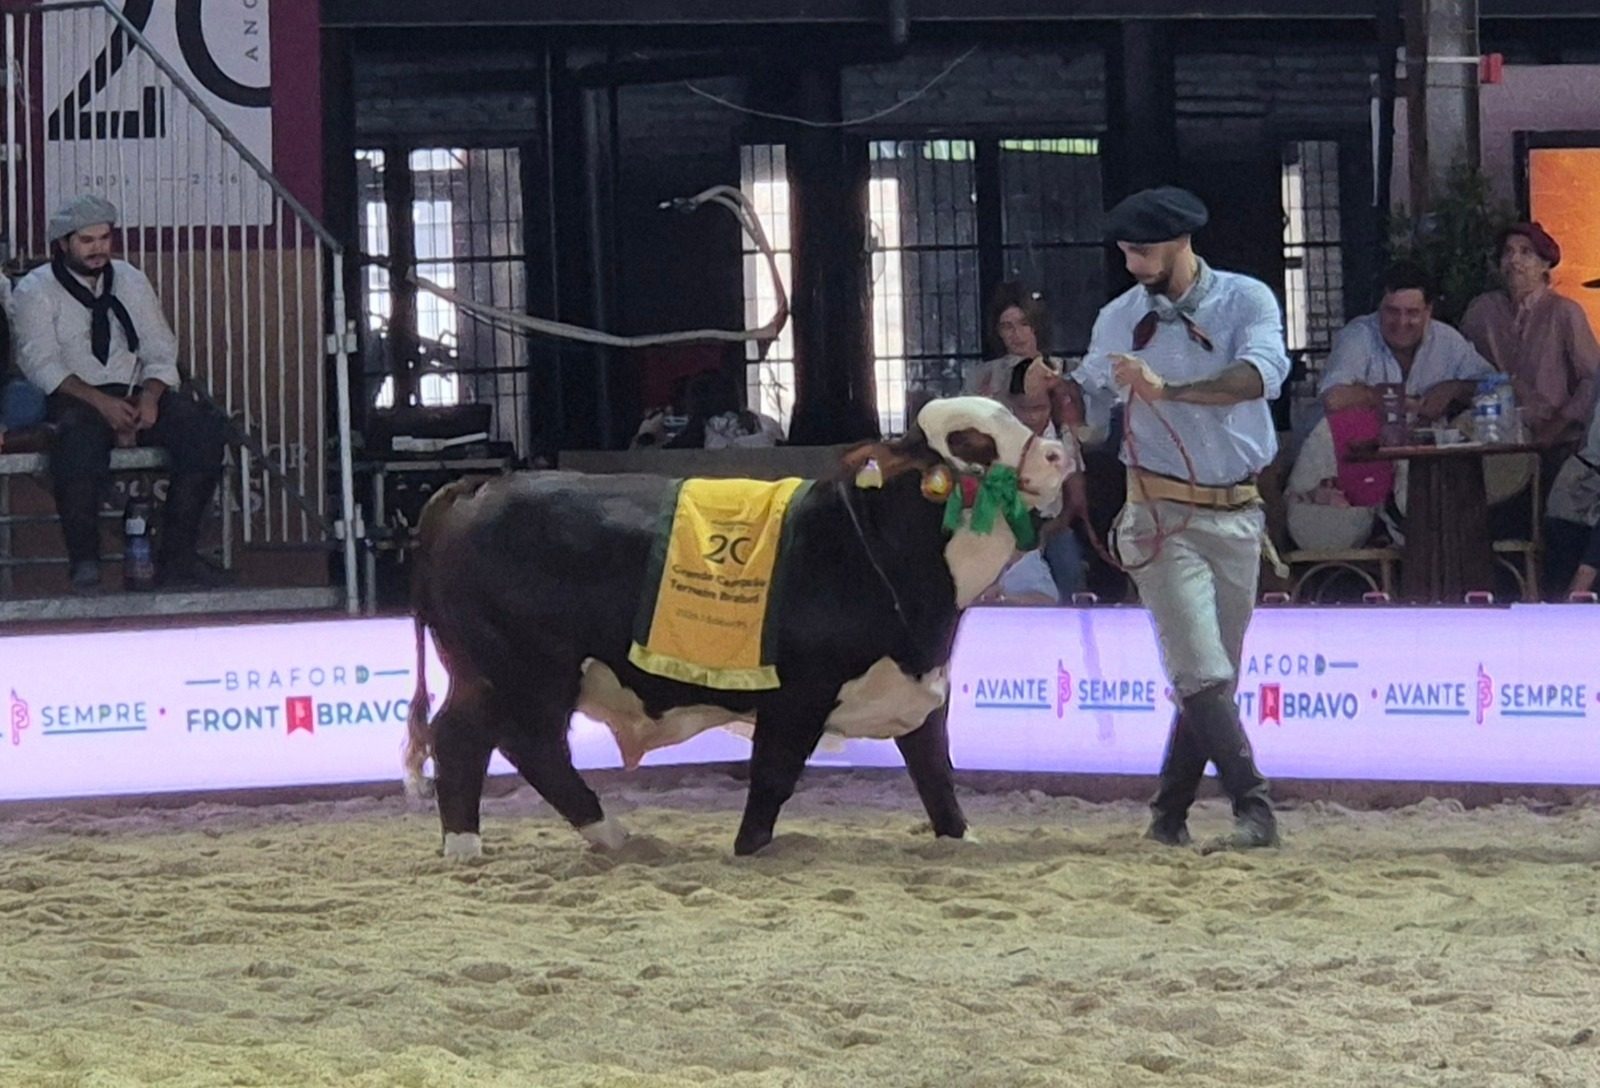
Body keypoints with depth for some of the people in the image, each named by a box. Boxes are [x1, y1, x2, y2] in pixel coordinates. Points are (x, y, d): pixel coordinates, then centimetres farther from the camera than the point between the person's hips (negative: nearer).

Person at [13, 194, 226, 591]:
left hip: (136, 394, 4)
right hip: (75, 398, -4)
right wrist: (101, 402, -23)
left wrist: (149, 397, -12)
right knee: (80, 438, -41)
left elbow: (161, 352, 11)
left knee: (205, 431, -24)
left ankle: (178, 555, -22)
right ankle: (84, 563, -32)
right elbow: (40, 362, -10)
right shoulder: (36, 290, 2)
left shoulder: (131, 281, 16)